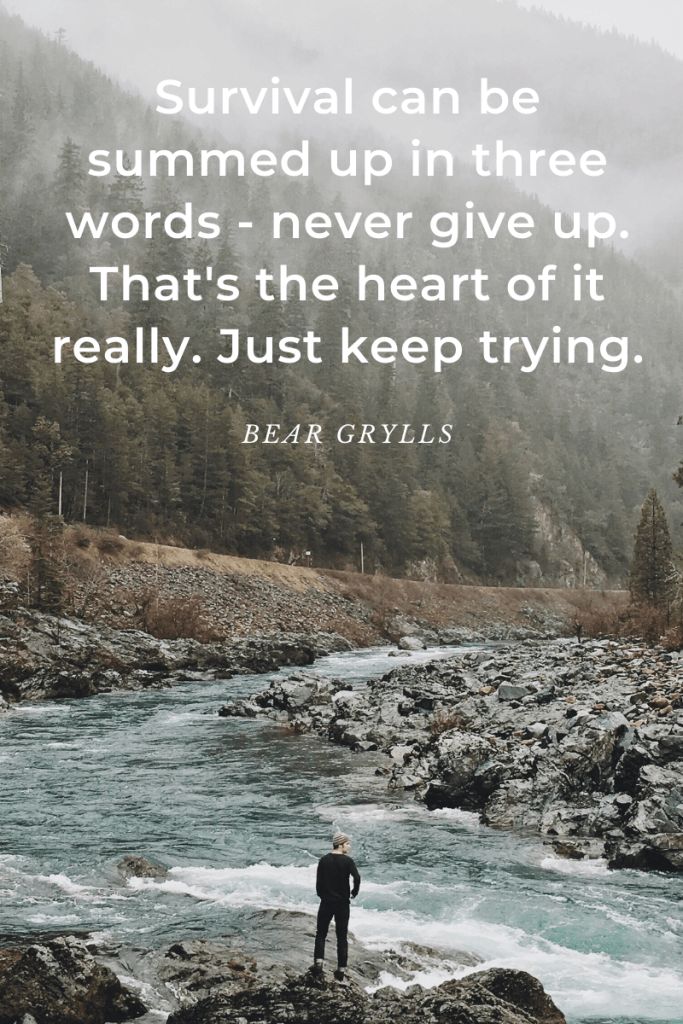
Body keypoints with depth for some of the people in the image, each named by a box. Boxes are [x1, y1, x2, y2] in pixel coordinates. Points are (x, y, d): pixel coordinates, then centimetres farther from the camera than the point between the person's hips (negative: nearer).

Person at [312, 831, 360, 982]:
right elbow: (357, 878, -21)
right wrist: (354, 893, -4)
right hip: (343, 903, -1)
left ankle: (319, 962, -3)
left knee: (321, 934, 14)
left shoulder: (324, 860, 0)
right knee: (342, 937, 7)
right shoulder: (347, 860, -8)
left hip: (326, 903, 1)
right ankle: (341, 970, 7)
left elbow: (319, 882, -1)